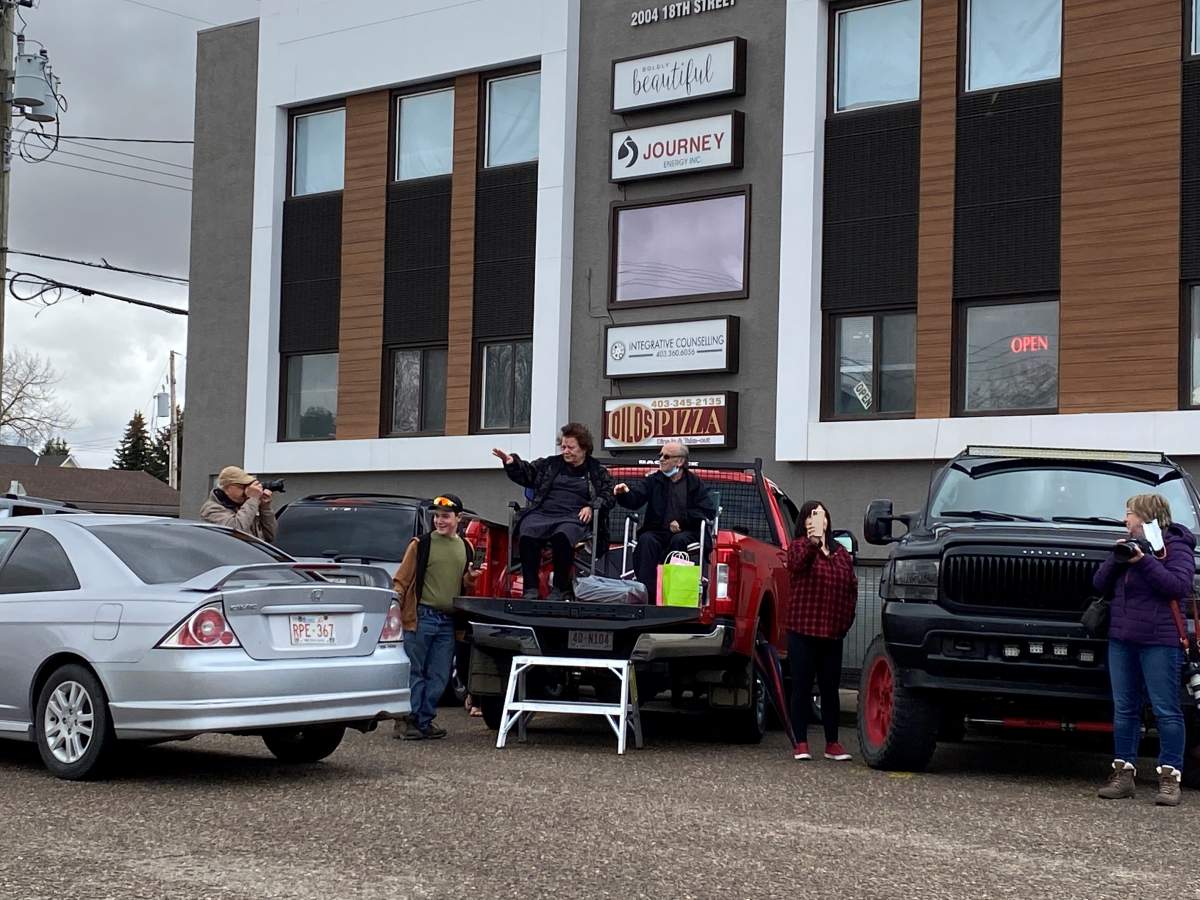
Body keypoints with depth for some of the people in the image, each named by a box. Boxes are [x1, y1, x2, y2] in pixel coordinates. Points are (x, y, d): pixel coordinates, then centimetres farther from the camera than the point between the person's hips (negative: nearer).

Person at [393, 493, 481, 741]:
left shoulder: (465, 548, 15)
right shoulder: (421, 544, 1)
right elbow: (402, 578, 1)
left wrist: (470, 579, 1)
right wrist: (397, 600, -14)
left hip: (448, 621, 4)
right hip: (422, 616, -4)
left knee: (439, 677, 6)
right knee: (414, 672, -3)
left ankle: (425, 721, 13)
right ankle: (408, 721, 2)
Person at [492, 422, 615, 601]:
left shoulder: (598, 471, 17)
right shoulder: (550, 464, 25)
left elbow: (608, 496, 8)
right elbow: (527, 473, 21)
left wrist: (591, 507, -10)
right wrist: (512, 463, 2)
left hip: (574, 518, -3)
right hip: (542, 513, 3)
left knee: (562, 536, -39)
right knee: (527, 535, -32)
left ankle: (561, 588, -26)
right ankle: (530, 589, -27)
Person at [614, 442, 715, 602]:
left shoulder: (695, 484, 9)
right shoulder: (653, 480, 15)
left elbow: (708, 510, -1)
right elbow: (635, 500, 0)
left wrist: (682, 520, -10)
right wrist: (625, 493, -24)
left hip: (685, 532, -2)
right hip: (657, 531, 2)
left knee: (678, 541, -36)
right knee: (646, 540, -31)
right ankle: (646, 592, -41)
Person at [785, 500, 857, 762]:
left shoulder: (842, 553, 12)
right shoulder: (799, 547, -1)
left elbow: (852, 588, 17)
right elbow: (796, 564, -24)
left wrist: (846, 619, 5)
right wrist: (813, 543, -43)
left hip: (833, 632, 4)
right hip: (802, 630, -4)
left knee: (830, 687, 7)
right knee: (802, 686, 0)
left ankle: (832, 743, 13)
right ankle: (801, 743, 4)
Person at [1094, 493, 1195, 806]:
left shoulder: (1175, 547, -1)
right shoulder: (1129, 545, 19)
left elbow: (1179, 585, -16)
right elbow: (1099, 584, 15)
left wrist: (1144, 561, -20)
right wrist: (1116, 559, -1)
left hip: (1159, 641, -7)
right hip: (1122, 639, 7)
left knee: (1166, 710, -5)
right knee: (1124, 709, 7)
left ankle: (1170, 776, -5)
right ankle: (1124, 772, 10)